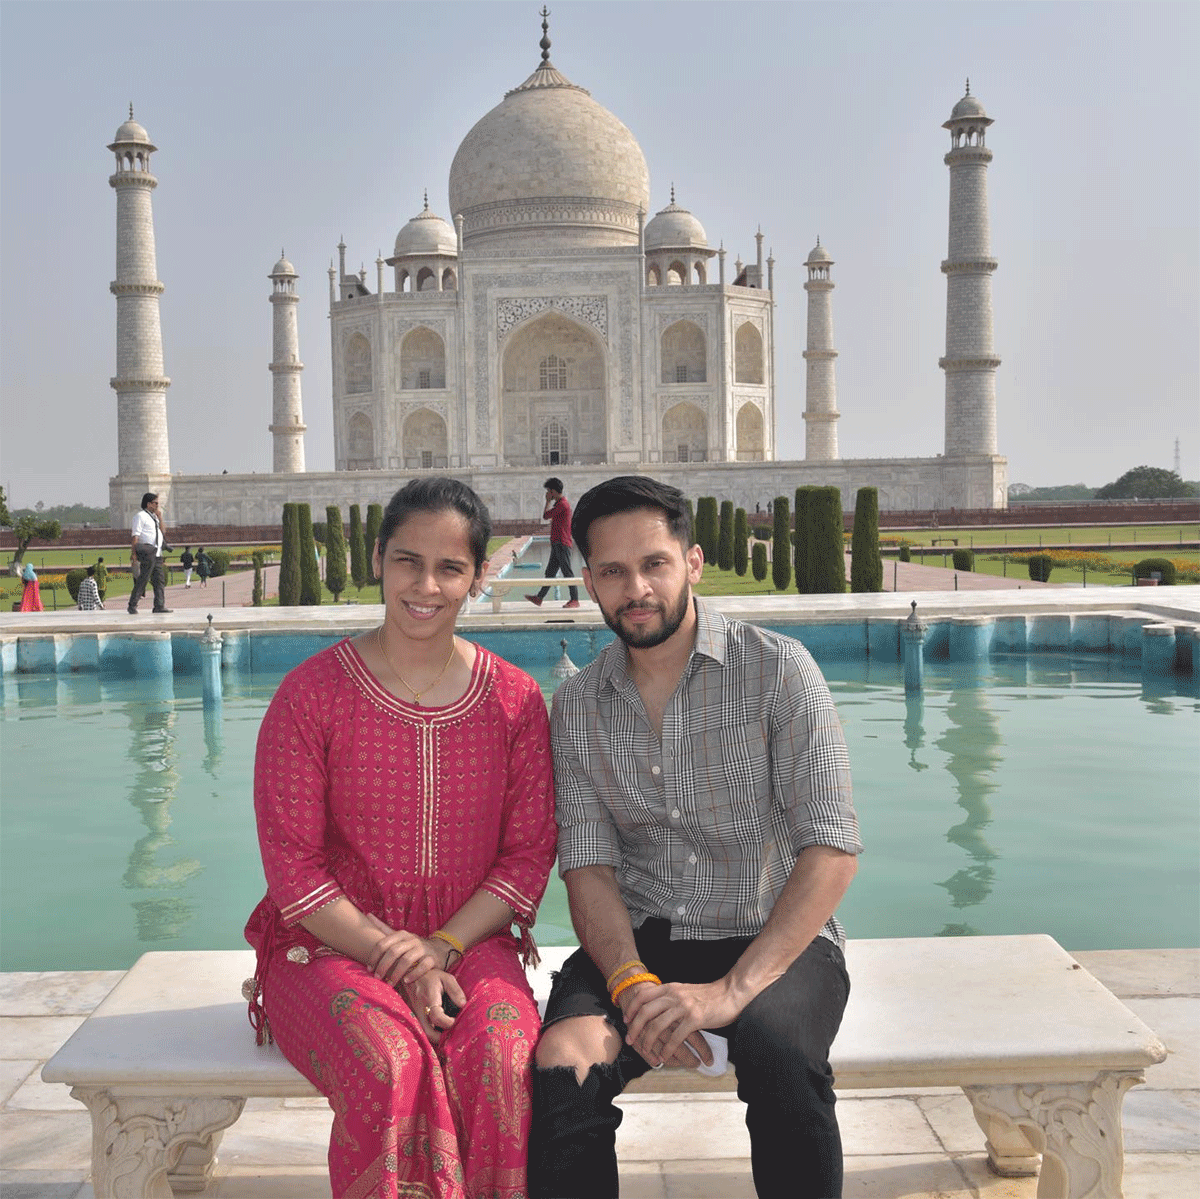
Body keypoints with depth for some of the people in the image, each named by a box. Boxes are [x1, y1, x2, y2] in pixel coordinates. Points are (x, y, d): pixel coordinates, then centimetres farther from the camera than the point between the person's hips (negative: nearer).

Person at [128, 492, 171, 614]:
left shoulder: (153, 516, 23)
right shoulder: (141, 516, -4)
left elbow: (161, 531, 22)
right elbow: (136, 535, -10)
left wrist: (159, 516, 14)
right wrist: (133, 553, -18)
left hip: (157, 554, 9)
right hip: (147, 553, -9)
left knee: (160, 579, 4)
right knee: (143, 579, -10)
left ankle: (159, 605, 5)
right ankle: (132, 606, -5)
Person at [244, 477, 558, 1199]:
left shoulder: (514, 699, 4)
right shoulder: (311, 693, -3)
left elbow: (529, 855, 4)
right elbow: (292, 867, -4)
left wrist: (441, 948, -11)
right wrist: (394, 959, -15)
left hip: (470, 942, 2)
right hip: (330, 943, -1)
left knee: (499, 1059, -30)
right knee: (393, 1066, -32)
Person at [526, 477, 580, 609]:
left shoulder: (562, 504, -15)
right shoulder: (561, 502, 17)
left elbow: (545, 516, -13)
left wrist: (548, 501, -2)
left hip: (562, 544, -10)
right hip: (557, 544, 10)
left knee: (567, 573, -6)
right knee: (550, 572, 12)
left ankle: (575, 600, -2)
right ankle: (539, 598, 17)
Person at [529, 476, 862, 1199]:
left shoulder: (777, 670, -6)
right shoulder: (577, 707, 6)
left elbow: (832, 850, -13)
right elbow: (588, 864, 0)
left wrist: (731, 989, -23)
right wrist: (631, 980, -21)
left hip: (772, 939, -2)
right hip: (637, 942, 2)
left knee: (779, 1056, -34)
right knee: (564, 1064, -28)